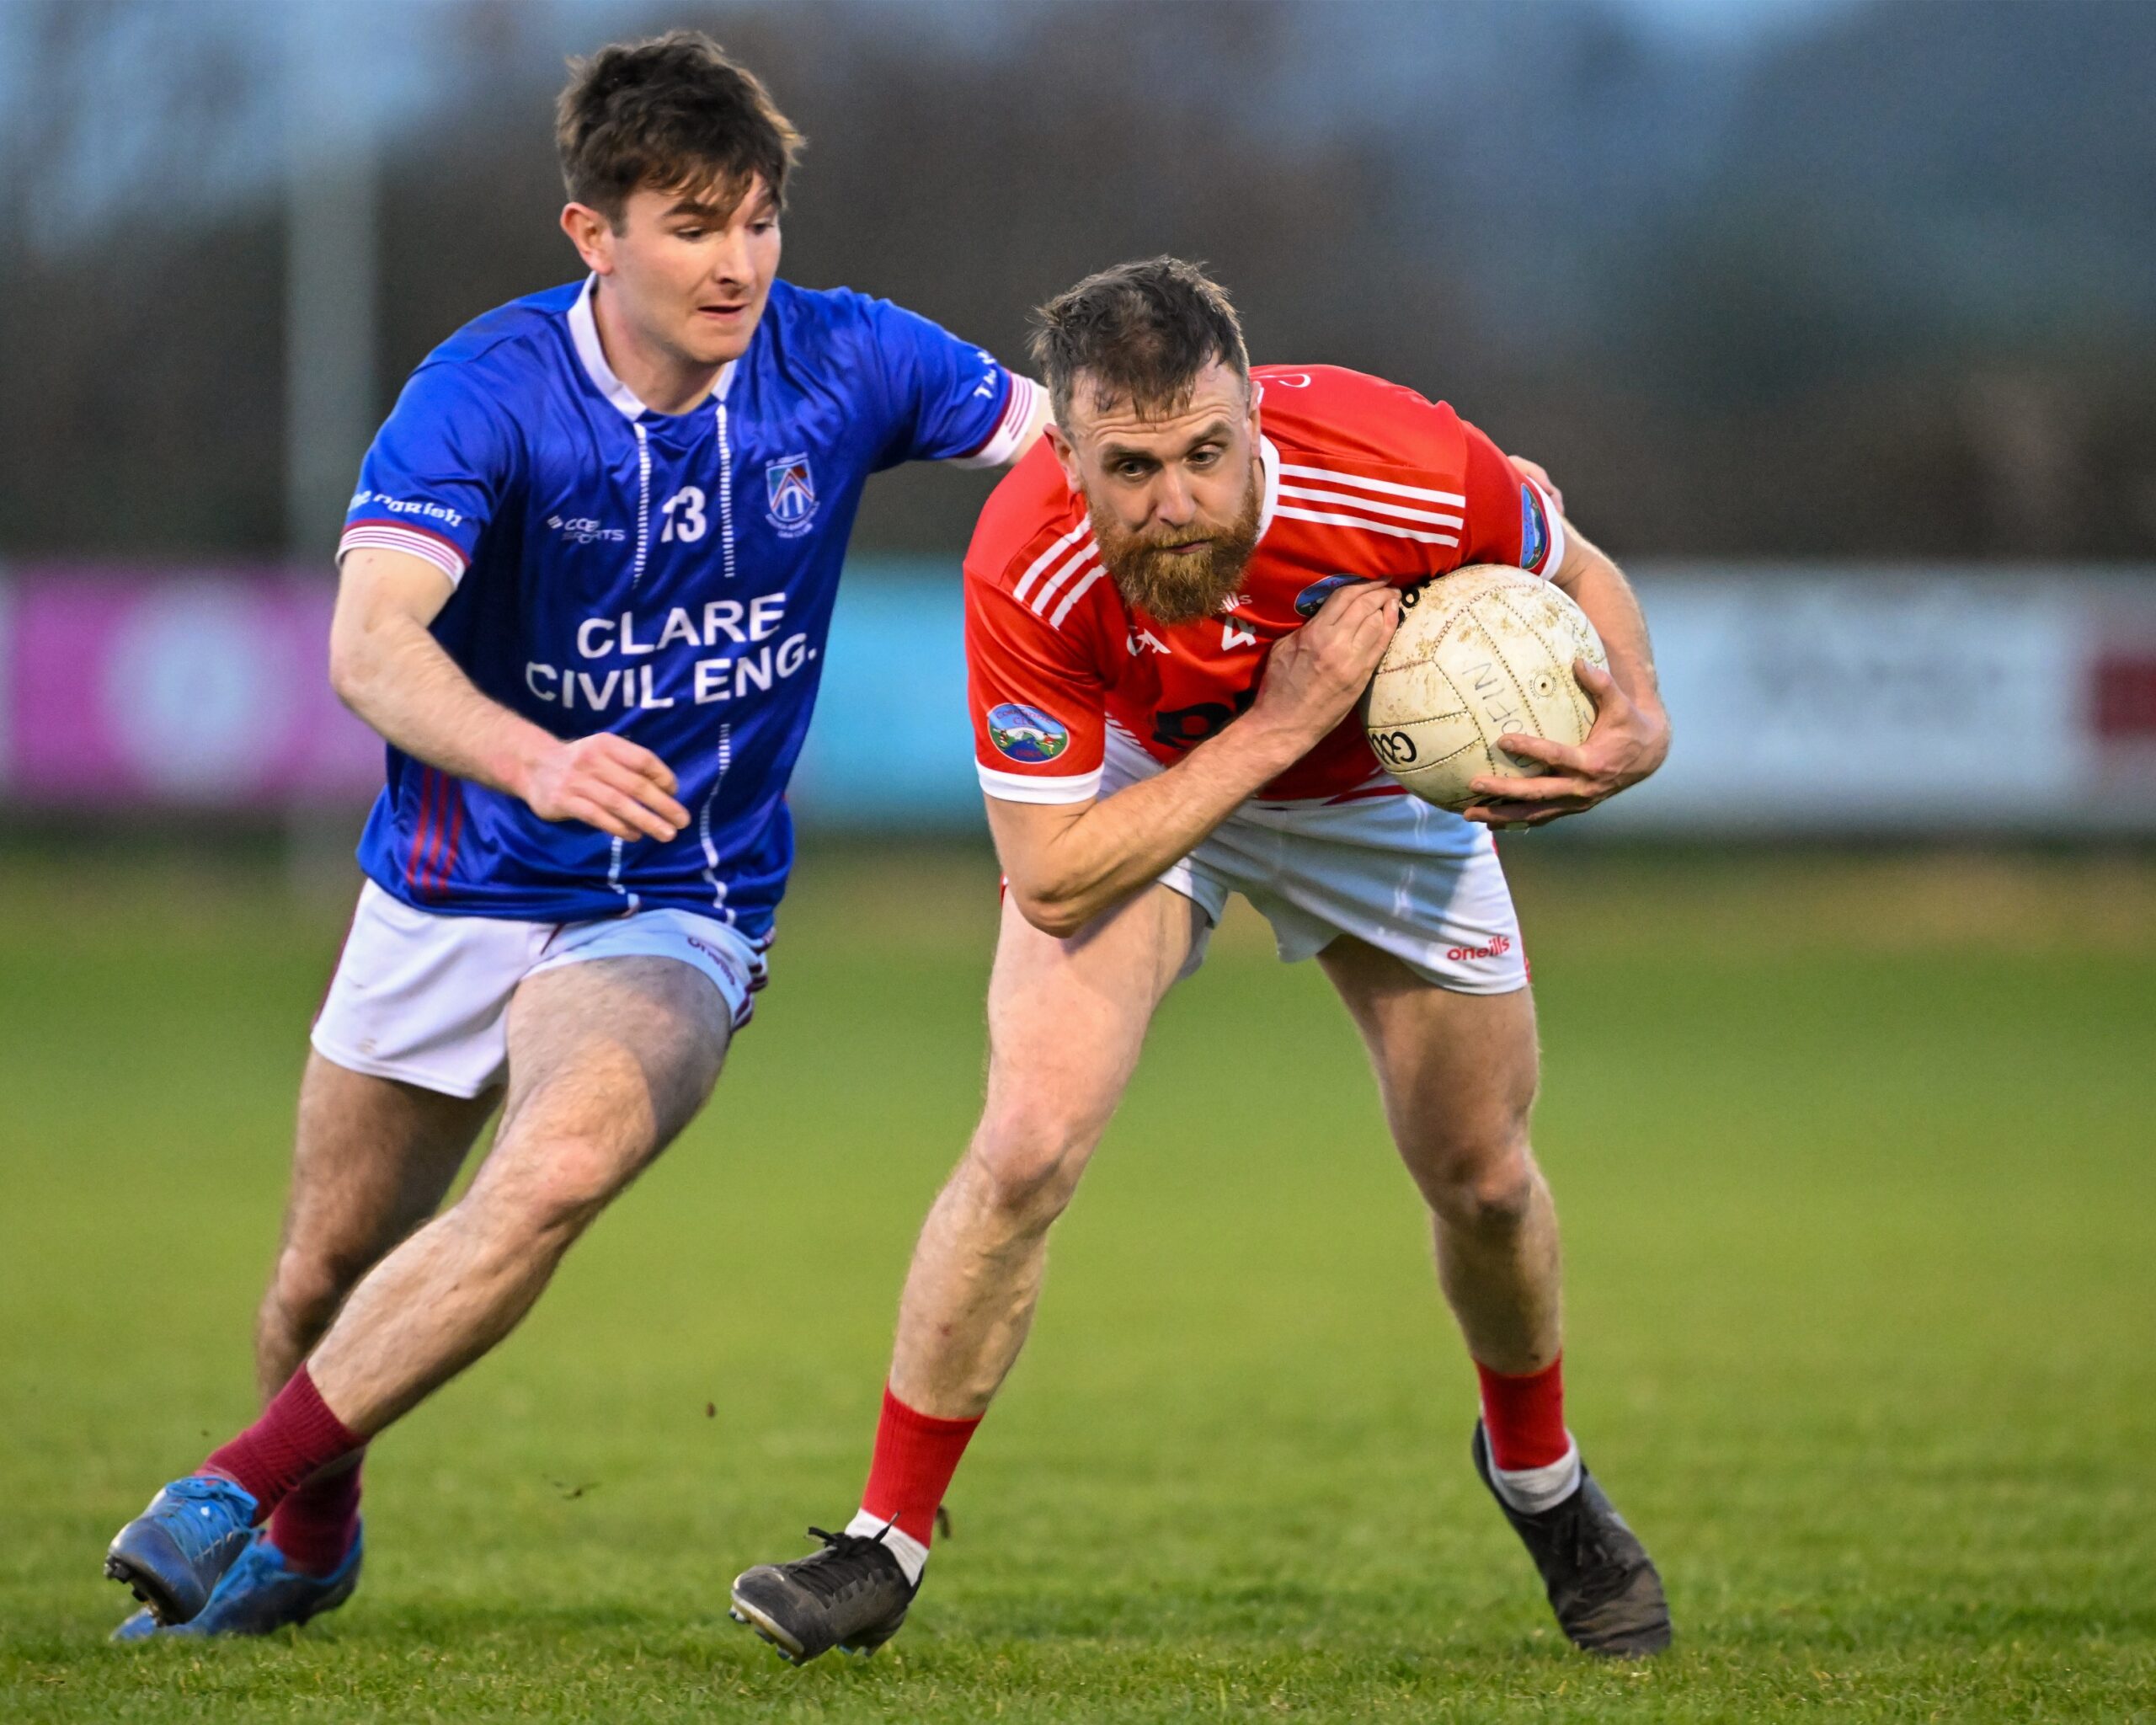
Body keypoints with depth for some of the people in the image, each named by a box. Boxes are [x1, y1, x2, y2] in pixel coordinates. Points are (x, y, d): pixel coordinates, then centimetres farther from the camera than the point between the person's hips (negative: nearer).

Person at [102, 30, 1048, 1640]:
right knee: (324, 1277, 12)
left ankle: (238, 1491, -21)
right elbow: (370, 645, -32)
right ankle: (312, 1540, 44)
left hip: (674, 915, 0)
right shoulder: (488, 390, -19)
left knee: (554, 1173, -30)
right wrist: (537, 763, -51)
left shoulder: (841, 362, -11)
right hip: (454, 887, 0)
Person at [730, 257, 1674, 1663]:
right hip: (1136, 784, -2)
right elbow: (1053, 882, -32)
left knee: (1482, 1178, 10)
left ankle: (1539, 1472, 42)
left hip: (1378, 786, 2)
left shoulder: (1404, 471, -37)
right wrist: (1275, 727, -39)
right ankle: (889, 1541, -4)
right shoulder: (1028, 573, -38)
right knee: (1030, 1140, -21)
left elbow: (1571, 572, -13)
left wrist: (1637, 725, -32)